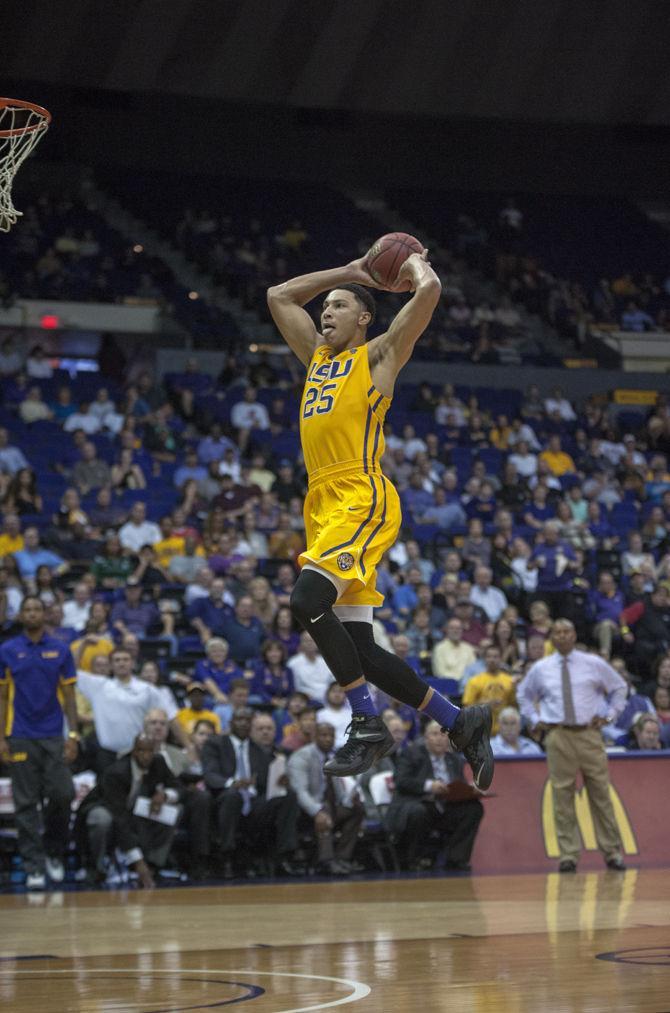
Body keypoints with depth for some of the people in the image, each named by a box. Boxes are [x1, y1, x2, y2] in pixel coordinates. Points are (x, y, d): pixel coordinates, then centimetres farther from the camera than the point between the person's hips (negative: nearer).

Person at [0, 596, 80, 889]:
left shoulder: (60, 650, 5)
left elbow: (69, 695, 6)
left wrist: (73, 735, -2)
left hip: (53, 737, 1)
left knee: (63, 795, -6)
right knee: (26, 804, 0)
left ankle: (54, 853, 17)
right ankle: (35, 867, 3)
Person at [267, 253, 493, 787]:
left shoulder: (379, 354, 5)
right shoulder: (317, 355, 25)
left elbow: (429, 291, -6)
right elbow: (278, 295, 34)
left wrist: (416, 263, 15)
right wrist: (349, 272, 31)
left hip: (363, 500, -8)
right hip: (323, 505, 8)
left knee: (307, 599, -28)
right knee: (359, 649, 2)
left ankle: (369, 724, -19)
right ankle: (461, 722, 13)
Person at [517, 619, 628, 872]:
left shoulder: (594, 664, 6)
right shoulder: (540, 669, 8)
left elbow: (619, 687, 20)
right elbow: (524, 694, 25)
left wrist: (610, 715, 8)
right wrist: (534, 720, 13)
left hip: (589, 734, 0)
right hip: (557, 735, 0)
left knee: (600, 794, 1)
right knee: (562, 796, -3)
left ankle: (612, 852, 8)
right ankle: (568, 855, 1)